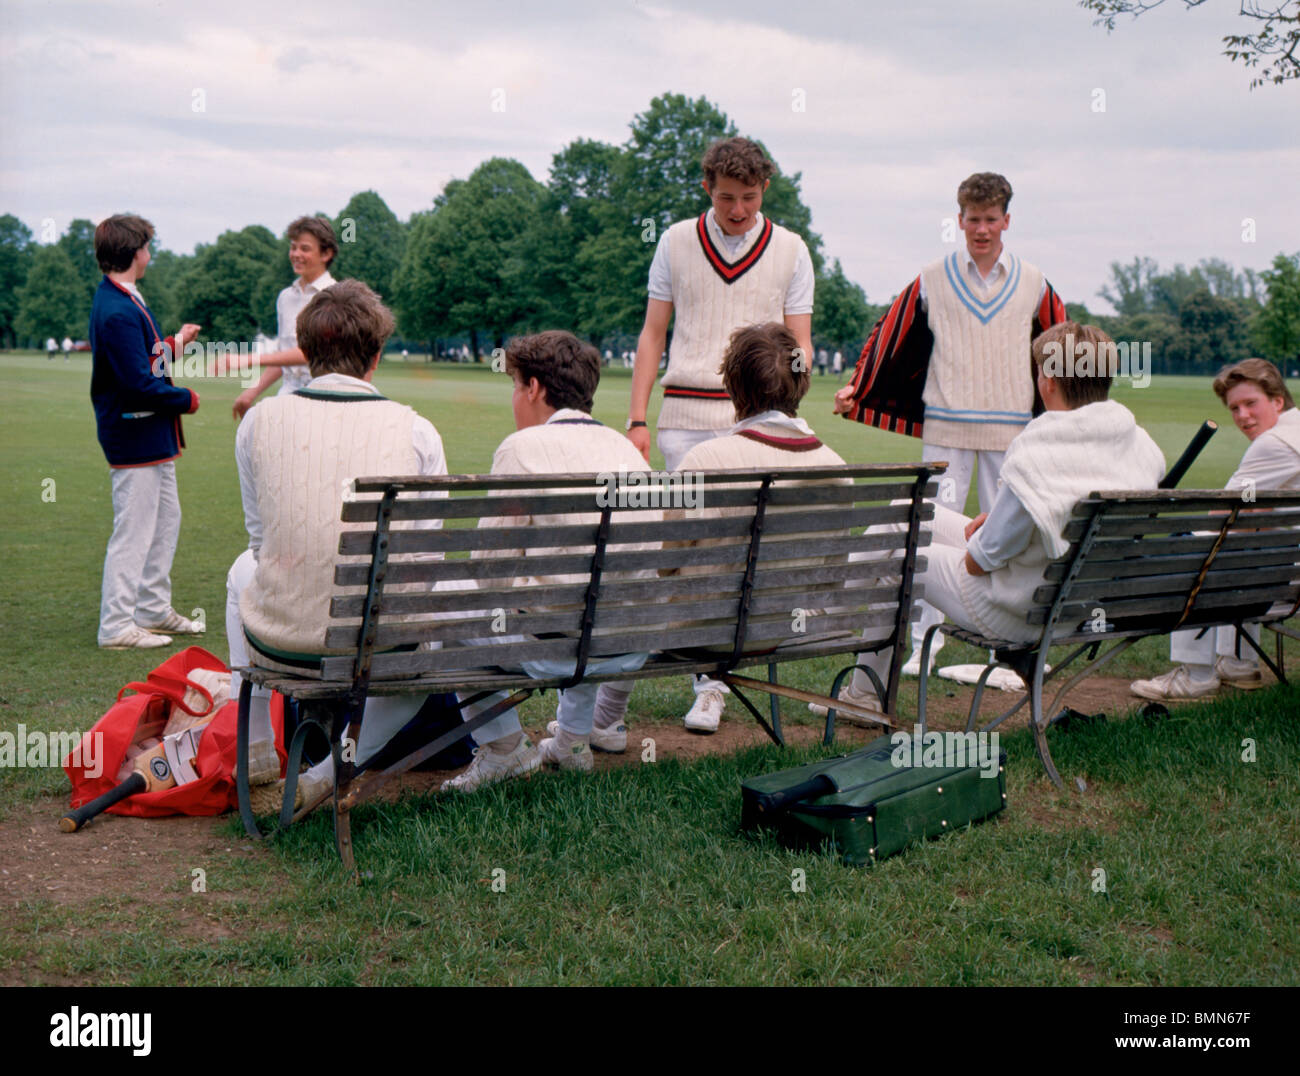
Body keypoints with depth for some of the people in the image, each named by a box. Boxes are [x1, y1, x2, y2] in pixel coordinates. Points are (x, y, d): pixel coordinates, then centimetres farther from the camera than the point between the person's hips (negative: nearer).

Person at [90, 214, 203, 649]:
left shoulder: (124, 300, 11)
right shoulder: (118, 311, -22)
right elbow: (139, 383, -24)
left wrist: (173, 343, 28)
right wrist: (186, 399, -12)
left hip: (153, 437, 11)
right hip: (134, 437, -11)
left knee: (165, 518, 19)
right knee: (133, 531, -4)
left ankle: (154, 610, 29)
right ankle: (117, 626, 4)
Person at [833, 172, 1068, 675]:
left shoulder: (1034, 284, 7)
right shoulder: (932, 280, 3)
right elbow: (891, 333, 8)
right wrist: (855, 390, 5)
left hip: (1011, 429, 1)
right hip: (945, 429, -1)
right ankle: (923, 644, 4)